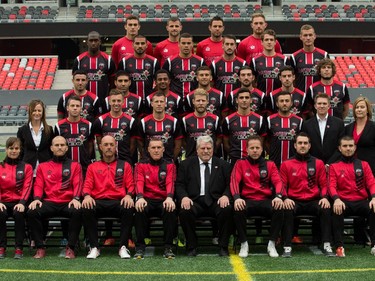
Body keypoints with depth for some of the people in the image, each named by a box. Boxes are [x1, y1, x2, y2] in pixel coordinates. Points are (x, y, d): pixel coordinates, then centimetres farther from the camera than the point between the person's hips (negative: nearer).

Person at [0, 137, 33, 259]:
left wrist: (22, 203, -20)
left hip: (19, 202, -1)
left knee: (18, 213, -34)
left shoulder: (26, 167, 10)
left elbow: (27, 186, -2)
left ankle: (19, 248, -25)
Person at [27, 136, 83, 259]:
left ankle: (70, 247, -24)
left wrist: (76, 198, -16)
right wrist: (37, 198, -10)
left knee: (77, 212, -36)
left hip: (68, 203, -1)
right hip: (49, 203, 2)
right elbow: (38, 185, 11)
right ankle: (40, 248, -18)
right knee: (32, 212, -28)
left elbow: (78, 184, 4)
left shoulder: (75, 165, 15)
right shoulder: (42, 167, 19)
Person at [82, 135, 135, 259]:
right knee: (86, 209, -34)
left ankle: (123, 247, -26)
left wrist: (128, 195, -13)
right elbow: (87, 185, 11)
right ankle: (94, 247, -25)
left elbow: (130, 185, 11)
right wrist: (87, 196, -13)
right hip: (98, 202, 1)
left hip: (118, 202, -1)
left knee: (129, 209, -36)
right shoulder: (93, 167, 20)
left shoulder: (124, 165, 17)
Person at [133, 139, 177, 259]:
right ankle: (140, 247, -25)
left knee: (170, 210, -33)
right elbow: (139, 182, -7)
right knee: (140, 210, -33)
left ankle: (168, 247, -25)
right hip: (147, 200, 0)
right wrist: (140, 197, -29)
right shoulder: (141, 165, 9)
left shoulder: (169, 166, 8)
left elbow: (170, 182, -9)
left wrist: (169, 197, -30)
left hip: (164, 200, 0)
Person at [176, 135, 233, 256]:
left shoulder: (223, 165, 15)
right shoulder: (186, 164, 13)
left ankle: (223, 247, -15)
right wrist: (184, 197, -14)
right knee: (185, 211, -33)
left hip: (216, 201, 0)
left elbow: (230, 185, 8)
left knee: (227, 209, -32)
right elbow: (179, 185, 7)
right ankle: (192, 247, -13)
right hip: (195, 201, 0)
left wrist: (226, 196, -13)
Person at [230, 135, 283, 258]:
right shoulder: (240, 163, 8)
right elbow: (234, 181, -5)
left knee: (279, 209, -30)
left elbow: (277, 182, 0)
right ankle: (244, 244, -17)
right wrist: (237, 198, -25)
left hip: (266, 200, 1)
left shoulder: (270, 165, 12)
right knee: (238, 210, -34)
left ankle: (272, 244, -16)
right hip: (247, 201, -1)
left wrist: (278, 196, -23)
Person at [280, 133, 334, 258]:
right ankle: (287, 247, -31)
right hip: (294, 202, -1)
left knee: (326, 209, -29)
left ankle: (327, 246, -26)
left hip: (313, 201, 1)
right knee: (288, 210, -34)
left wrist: (324, 197, -9)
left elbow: (324, 184, 11)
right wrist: (286, 198, -14)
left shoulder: (318, 163, 10)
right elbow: (282, 185, 6)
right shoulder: (286, 164, 7)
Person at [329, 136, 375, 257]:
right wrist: (336, 199, -25)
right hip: (343, 202, -1)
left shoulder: (364, 165, 13)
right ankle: (339, 246, -31)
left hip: (361, 201, 1)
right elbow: (332, 186, -3)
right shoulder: (334, 167, 9)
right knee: (337, 210, -35)